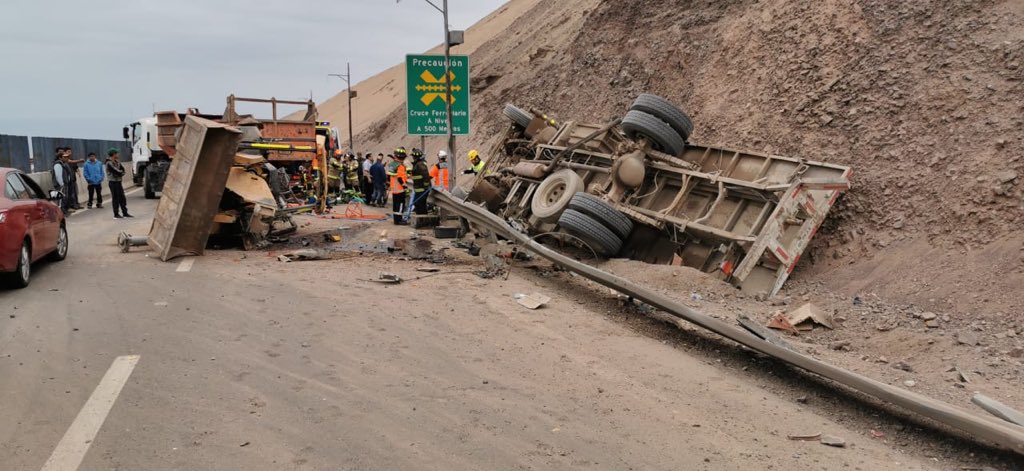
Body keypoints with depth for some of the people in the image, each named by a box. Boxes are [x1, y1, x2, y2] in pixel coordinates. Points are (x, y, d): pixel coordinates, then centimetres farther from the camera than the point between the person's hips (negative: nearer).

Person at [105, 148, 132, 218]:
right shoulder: (109, 163, -13)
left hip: (118, 181, 8)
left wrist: (120, 172, -13)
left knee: (122, 197, 8)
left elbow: (122, 169, 7)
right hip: (113, 182, -8)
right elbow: (116, 172, -18)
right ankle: (116, 214, 3)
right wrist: (121, 172, 0)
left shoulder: (116, 162, 13)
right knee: (115, 198, -3)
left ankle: (125, 213, 13)